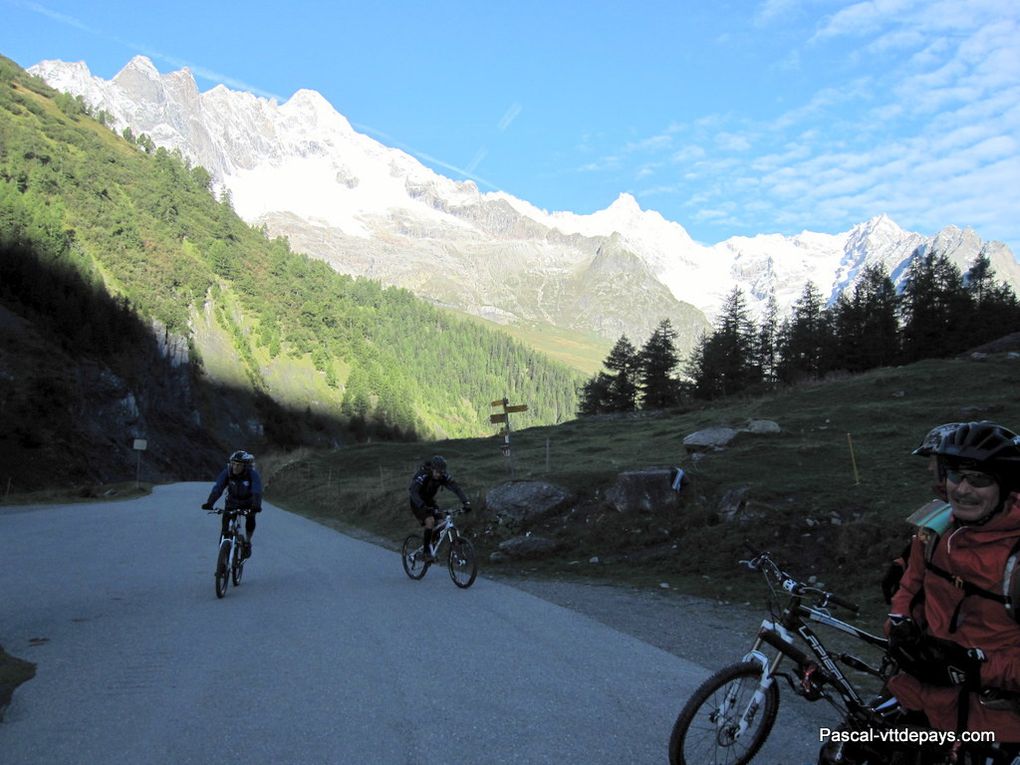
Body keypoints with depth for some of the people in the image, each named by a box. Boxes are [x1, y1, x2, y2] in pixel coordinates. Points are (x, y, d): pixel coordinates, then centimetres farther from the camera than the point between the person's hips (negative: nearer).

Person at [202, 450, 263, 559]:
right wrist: (209, 503, -46)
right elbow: (217, 488, -31)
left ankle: (247, 543, 1)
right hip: (232, 502, 2)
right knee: (225, 517, -18)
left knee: (250, 519, -24)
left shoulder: (253, 474, -29)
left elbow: (257, 491, -40)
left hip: (248, 503, -2)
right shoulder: (227, 472, -23)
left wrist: (256, 506, -57)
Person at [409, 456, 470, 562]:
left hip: (429, 501, 6)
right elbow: (414, 492, -43)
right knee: (430, 521, -26)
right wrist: (423, 507, -57)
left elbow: (456, 488, -22)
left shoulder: (443, 476, -16)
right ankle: (426, 552, -17)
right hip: (418, 503, -6)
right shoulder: (422, 475, -31)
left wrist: (466, 502, -38)